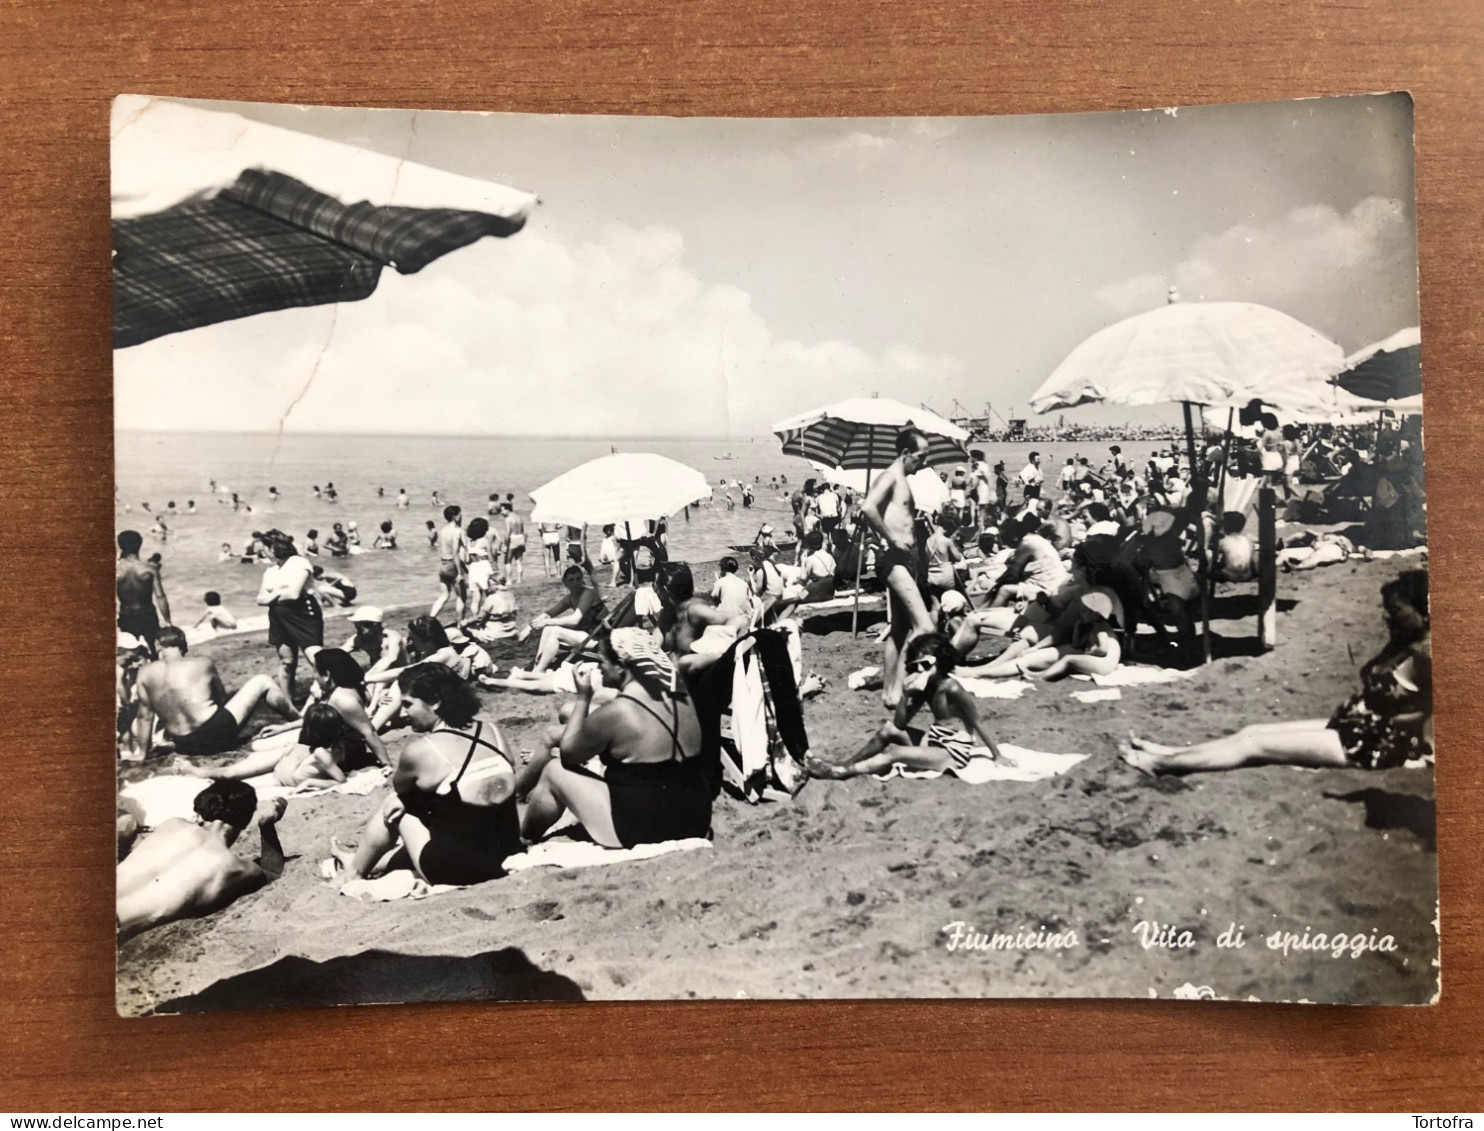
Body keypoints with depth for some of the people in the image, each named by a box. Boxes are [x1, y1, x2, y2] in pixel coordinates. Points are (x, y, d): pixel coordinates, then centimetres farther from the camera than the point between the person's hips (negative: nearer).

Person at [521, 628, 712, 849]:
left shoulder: (615, 713, -18)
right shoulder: (680, 696, 3)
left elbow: (568, 753, 0)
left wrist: (583, 697, 3)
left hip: (642, 831, -7)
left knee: (554, 771, 13)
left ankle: (522, 840, 37)